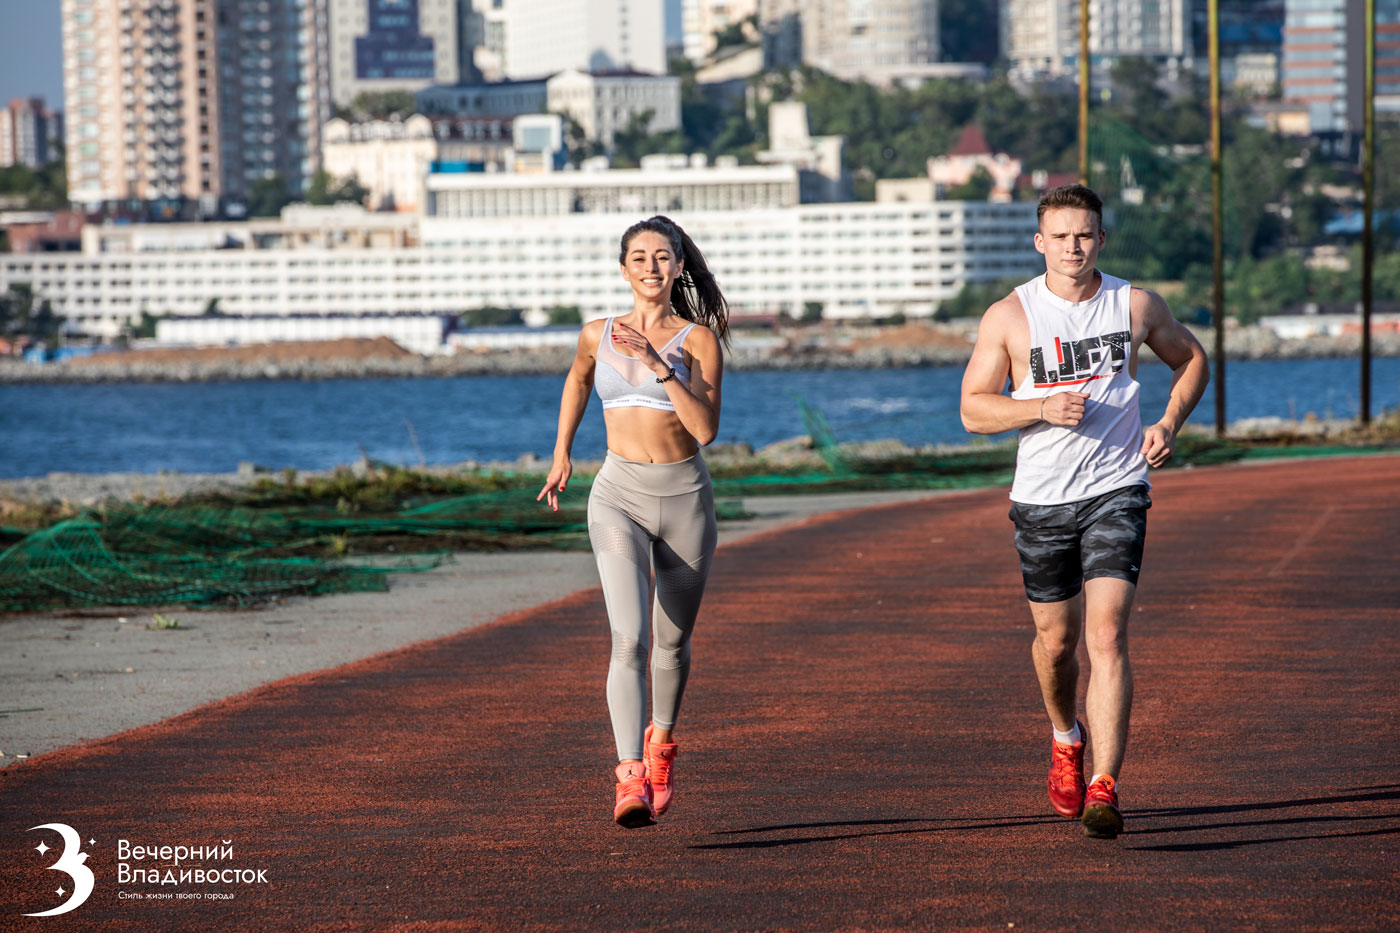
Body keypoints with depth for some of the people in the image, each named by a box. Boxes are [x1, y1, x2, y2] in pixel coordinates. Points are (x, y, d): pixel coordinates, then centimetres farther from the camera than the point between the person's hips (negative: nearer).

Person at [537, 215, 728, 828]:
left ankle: (661, 740, 46)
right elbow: (577, 380, 28)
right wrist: (561, 454, 31)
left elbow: (706, 428, -15)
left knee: (672, 640, 17)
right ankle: (631, 780, -28)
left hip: (685, 499, 0)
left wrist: (657, 363, -21)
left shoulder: (699, 339, -3)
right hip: (619, 499, 0)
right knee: (630, 638, -19)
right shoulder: (598, 335, 5)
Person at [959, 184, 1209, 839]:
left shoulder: (1136, 306, 1)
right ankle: (1066, 739, 44)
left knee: (1106, 637, -15)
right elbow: (973, 410, -2)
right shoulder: (1008, 317, -4)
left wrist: (1168, 426, 1)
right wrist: (1044, 407, -18)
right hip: (1041, 500, 1)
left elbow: (1191, 360, 18)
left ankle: (1104, 787, -21)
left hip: (1116, 490, -1)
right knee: (1056, 639, 13)